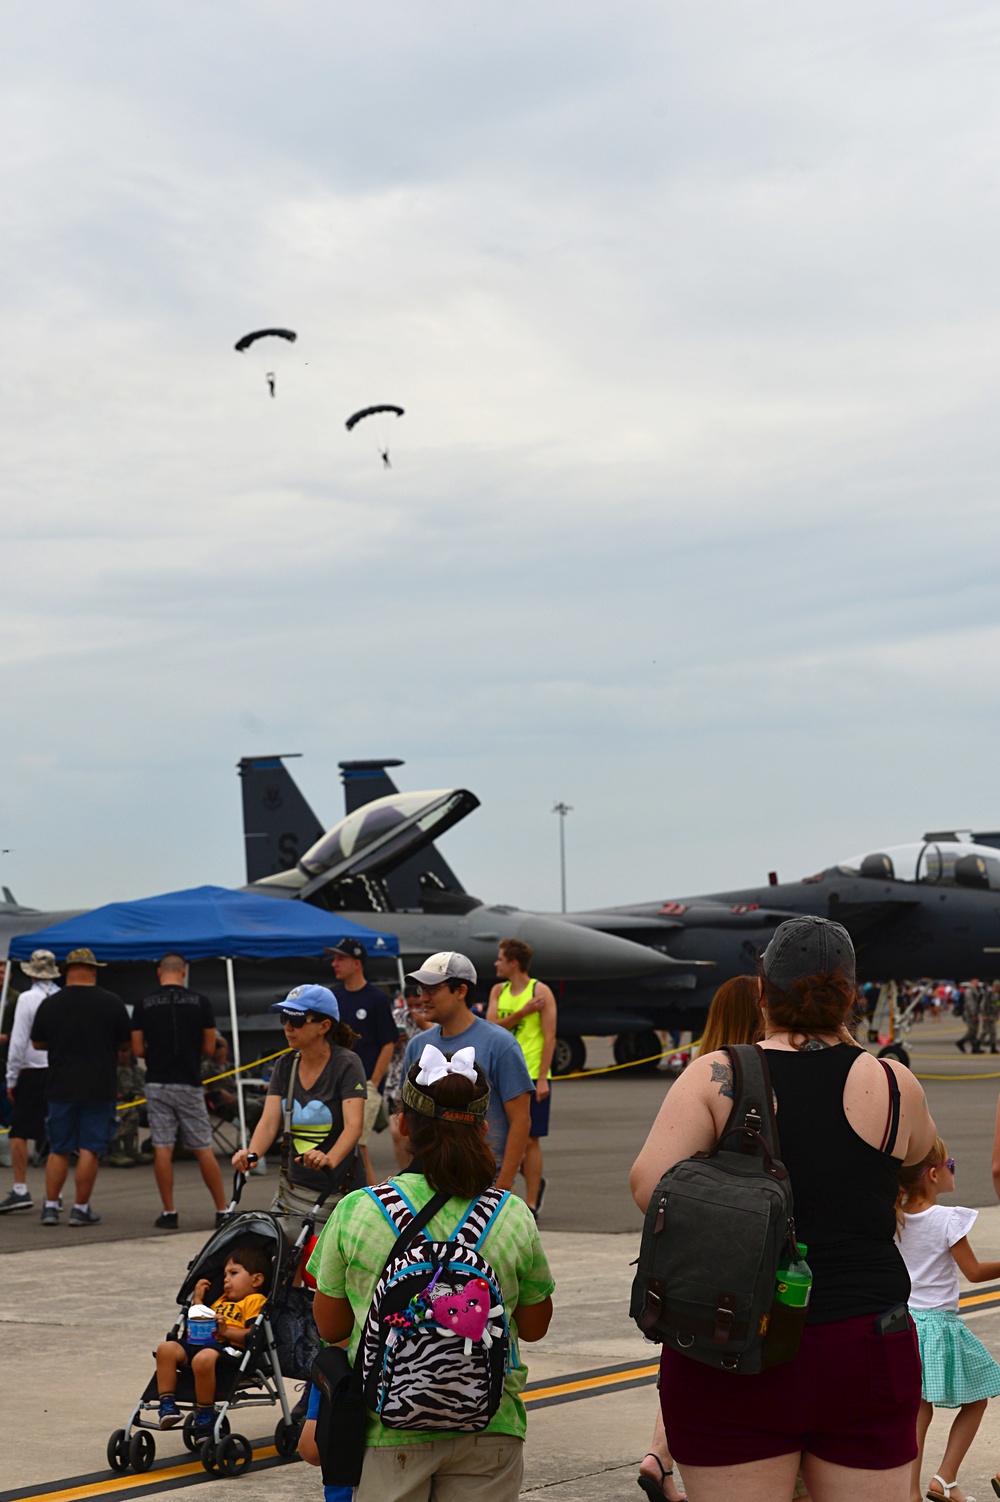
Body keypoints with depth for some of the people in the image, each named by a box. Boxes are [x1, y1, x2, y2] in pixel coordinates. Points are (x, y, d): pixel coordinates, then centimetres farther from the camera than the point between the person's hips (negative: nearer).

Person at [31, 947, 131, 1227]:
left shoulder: (50, 1004, -2)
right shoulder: (112, 1003, -5)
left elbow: (37, 1043, 9)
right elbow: (127, 1041, 4)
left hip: (61, 1087, 2)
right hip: (100, 1088, -2)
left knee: (58, 1149, 11)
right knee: (90, 1150, 2)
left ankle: (50, 1206, 8)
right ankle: (81, 1208, 2)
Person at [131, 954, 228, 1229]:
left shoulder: (144, 1004, -1)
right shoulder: (200, 1002, -2)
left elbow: (137, 1049, -1)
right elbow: (209, 1047, 0)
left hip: (157, 1084, 0)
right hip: (189, 1084, 0)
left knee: (162, 1149, 2)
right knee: (203, 1149, 6)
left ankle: (169, 1213, 1)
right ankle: (222, 1211, 9)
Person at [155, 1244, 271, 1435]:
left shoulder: (256, 1301, 7)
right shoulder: (222, 1301, 37)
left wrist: (226, 1331, -18)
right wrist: (197, 1300, 27)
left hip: (229, 1348, -9)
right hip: (201, 1342, 9)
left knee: (203, 1358, -40)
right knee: (166, 1348, -14)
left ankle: (205, 1417, -25)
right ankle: (167, 1404, -17)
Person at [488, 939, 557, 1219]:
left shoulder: (540, 991, -5)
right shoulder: (498, 991, 11)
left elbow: (549, 1036, -9)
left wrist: (542, 1078, -15)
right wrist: (522, 1013, -15)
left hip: (532, 1077, -6)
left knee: (529, 1140, -2)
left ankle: (531, 1204, 3)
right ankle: (534, 1179, 28)